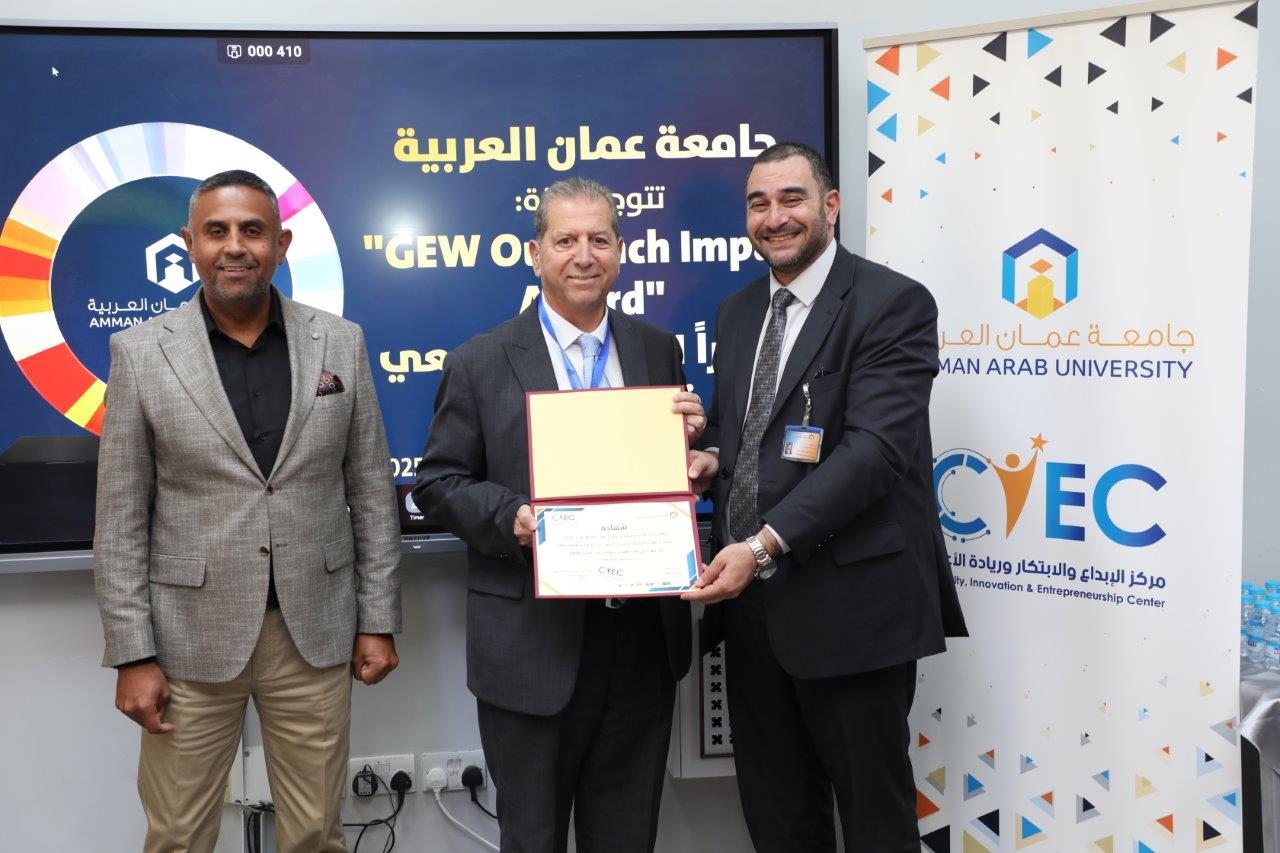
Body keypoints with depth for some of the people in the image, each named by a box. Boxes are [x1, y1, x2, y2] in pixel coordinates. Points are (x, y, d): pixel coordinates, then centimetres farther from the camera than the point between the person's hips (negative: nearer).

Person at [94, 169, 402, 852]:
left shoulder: (340, 342, 1)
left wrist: (378, 621, 3)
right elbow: (121, 521, -1)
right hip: (190, 640, -1)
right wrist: (132, 653, -4)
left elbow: (372, 493, 4)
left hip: (315, 633, 1)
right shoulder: (141, 352, -3)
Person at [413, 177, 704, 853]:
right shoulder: (480, 363, -4)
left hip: (643, 637, 3)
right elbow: (437, 484, -2)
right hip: (534, 644, -3)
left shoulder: (657, 350, 6)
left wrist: (690, 438, -9)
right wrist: (510, 517, -20)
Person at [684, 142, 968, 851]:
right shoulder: (737, 312, 13)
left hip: (848, 604, -6)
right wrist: (709, 458, -2)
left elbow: (873, 447, -20)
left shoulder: (894, 304, -10)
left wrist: (765, 544, -27)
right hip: (750, 601, 7)